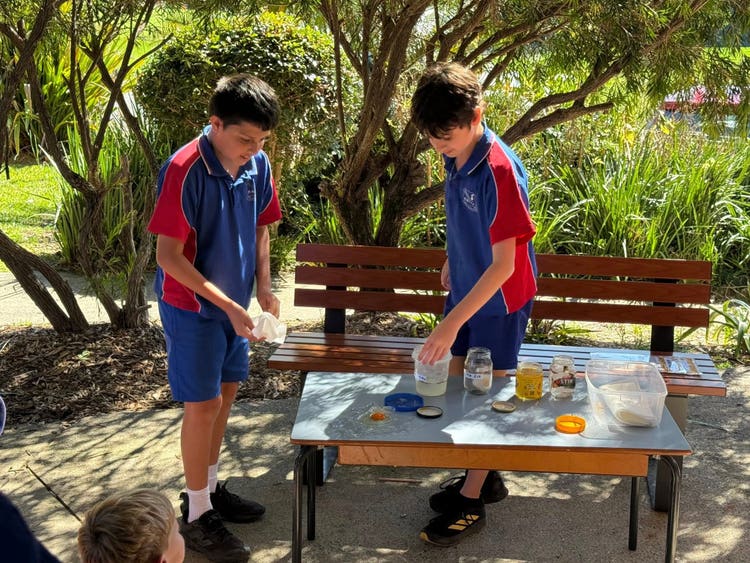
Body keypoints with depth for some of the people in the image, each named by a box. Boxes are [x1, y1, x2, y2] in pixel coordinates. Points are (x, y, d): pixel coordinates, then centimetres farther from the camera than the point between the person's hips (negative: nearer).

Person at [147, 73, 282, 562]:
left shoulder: (258, 165, -4)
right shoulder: (185, 171, -24)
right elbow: (168, 256, -23)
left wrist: (263, 286, -3)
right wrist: (228, 305, -25)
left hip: (235, 303, 7)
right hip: (193, 306, -7)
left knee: (225, 393, 16)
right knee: (203, 405, -1)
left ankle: (210, 486, 34)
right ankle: (197, 514, 14)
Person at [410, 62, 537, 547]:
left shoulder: (499, 170, -29)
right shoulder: (455, 156, -5)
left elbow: (504, 264, -30)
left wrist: (452, 323, -33)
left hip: (499, 299, -8)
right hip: (467, 288, 8)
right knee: (458, 384, 17)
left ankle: (471, 503, 19)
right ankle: (484, 477, 35)